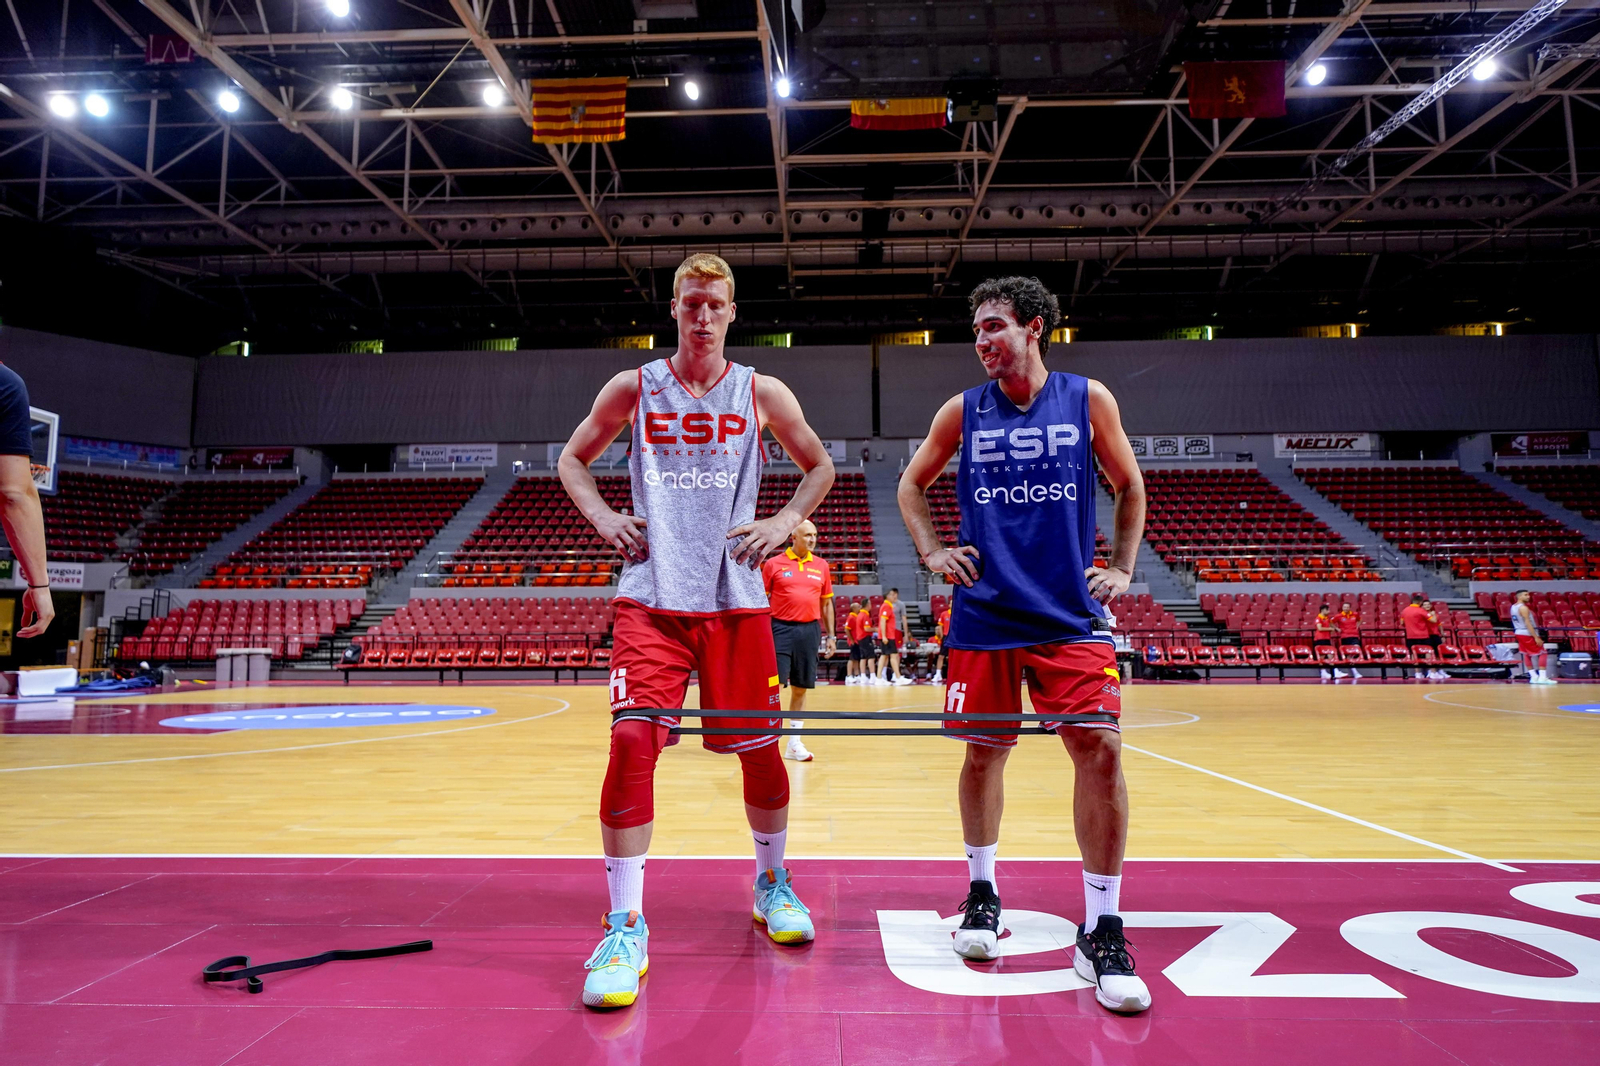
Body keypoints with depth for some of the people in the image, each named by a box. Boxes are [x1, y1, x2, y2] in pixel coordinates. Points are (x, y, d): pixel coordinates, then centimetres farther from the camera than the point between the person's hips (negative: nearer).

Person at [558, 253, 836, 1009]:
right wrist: (603, 519, 0)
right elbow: (573, 458, 17)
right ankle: (626, 928, -2)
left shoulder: (762, 394, 7)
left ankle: (771, 883, 33)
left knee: (758, 747, 8)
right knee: (631, 741, -15)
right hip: (652, 597, -1)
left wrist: (786, 522, 1)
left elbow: (820, 468, 17)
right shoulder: (634, 389, 6)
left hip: (735, 597, 1)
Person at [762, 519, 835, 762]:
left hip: (809, 630, 3)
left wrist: (830, 635, 11)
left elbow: (826, 603, 15)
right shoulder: (774, 564, 0)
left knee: (801, 687, 8)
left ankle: (794, 743, 18)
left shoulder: (821, 566, 10)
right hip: (781, 628, -3)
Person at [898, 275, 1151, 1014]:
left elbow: (1129, 488, 16)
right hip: (983, 614, 1)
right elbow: (912, 486, 18)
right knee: (984, 752, 8)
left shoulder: (1089, 400, 4)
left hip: (1070, 614, -1)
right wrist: (932, 552, 5)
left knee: (1100, 748, -11)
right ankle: (982, 893, 31)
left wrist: (1121, 568, 8)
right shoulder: (962, 411, 5)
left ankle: (1102, 931, 5)